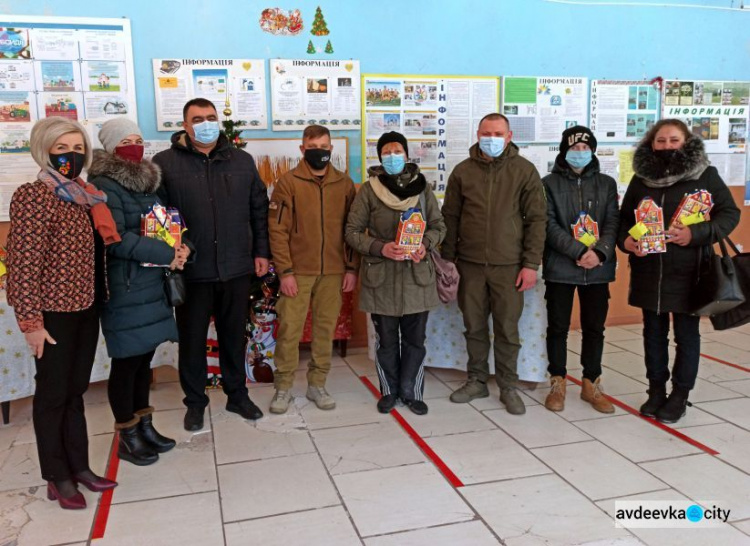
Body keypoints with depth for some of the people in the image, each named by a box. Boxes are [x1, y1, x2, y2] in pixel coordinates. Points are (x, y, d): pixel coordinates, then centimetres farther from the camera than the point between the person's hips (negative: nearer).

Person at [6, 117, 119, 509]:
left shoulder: (86, 196, 7)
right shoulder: (32, 196, -13)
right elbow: (24, 262, -17)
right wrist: (30, 321, -17)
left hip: (86, 308, 7)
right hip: (54, 312, -6)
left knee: (75, 391, 16)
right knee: (52, 393, 7)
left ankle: (79, 467, 29)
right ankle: (57, 478, 21)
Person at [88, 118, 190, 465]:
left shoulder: (147, 181, 13)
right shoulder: (104, 186, -11)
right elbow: (116, 239, -20)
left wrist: (182, 247, -3)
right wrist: (167, 255, -18)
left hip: (152, 284, 8)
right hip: (124, 289, -7)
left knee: (144, 356, 15)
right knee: (127, 360, 1)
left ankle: (144, 426, 28)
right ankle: (127, 437, 15)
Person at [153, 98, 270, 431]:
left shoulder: (242, 161, 7)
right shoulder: (165, 163, -3)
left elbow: (259, 209, 10)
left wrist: (261, 252, 7)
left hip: (237, 268, 3)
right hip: (191, 270, -2)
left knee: (234, 335, 15)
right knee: (192, 338, 10)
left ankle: (237, 395, 32)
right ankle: (195, 403, 27)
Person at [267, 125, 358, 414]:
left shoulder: (344, 183, 7)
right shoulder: (288, 182, -1)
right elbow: (277, 229, -5)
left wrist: (352, 268, 2)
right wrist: (285, 271, -11)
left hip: (333, 272, 3)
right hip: (297, 271, -2)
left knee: (326, 329, 8)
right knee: (289, 329, 1)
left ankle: (317, 385, 22)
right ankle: (283, 388, 14)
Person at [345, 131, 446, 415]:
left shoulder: (422, 187, 3)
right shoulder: (368, 190, -3)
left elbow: (439, 226, 9)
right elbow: (352, 232, -2)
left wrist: (425, 244, -11)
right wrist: (380, 248, -18)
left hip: (417, 274, 2)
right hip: (382, 276, -1)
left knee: (415, 339, 9)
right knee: (386, 340, 10)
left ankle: (411, 392, 25)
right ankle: (389, 391, 28)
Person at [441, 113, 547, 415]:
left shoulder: (525, 171, -1)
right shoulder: (463, 171, 5)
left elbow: (536, 219, -2)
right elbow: (450, 217, 8)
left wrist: (531, 264, -7)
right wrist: (448, 260, 5)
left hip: (509, 265, -2)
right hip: (470, 264, 2)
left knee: (507, 328, 5)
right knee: (474, 327, 11)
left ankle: (508, 386, 20)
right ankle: (477, 381, 26)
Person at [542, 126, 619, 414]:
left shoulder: (606, 183, 10)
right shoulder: (549, 183, 1)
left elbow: (613, 222, 2)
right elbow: (549, 225, -8)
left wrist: (600, 252, -15)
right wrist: (579, 252, -18)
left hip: (598, 269, 3)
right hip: (560, 268, -2)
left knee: (595, 328, 9)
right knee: (558, 327, 5)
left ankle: (591, 384, 22)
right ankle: (557, 384, 18)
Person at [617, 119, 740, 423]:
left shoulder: (705, 175, -2)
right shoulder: (641, 178, 7)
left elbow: (730, 214, -3)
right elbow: (624, 218, 14)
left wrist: (696, 234, -19)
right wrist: (625, 240, -8)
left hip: (688, 271, -3)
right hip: (648, 271, 3)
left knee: (686, 334, 7)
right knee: (654, 333, 12)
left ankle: (680, 395, 20)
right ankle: (656, 390, 26)